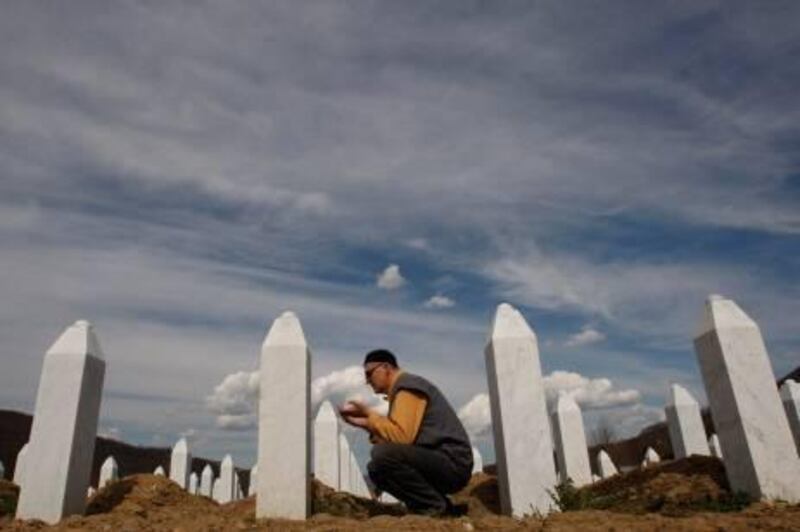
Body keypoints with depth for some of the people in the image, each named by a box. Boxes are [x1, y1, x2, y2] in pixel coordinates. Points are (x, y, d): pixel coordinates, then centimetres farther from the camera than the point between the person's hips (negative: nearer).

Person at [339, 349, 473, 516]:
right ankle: (439, 505, 10)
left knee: (382, 455, -26)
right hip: (440, 463, 10)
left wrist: (369, 414, -11)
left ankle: (435, 506, -10)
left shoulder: (407, 386, -10)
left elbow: (401, 436, -23)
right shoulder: (401, 389, 20)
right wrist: (365, 423, 7)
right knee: (376, 469, 14)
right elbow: (395, 437, 14)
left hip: (452, 463, -10)